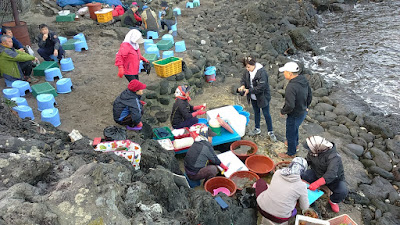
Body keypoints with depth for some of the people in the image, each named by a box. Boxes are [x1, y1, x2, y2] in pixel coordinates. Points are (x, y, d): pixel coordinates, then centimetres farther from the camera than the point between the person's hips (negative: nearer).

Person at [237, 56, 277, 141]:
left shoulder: (262, 73, -29)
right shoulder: (248, 71, -6)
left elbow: (261, 87, -31)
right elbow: (243, 79, 9)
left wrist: (249, 90, -29)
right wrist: (243, 85, -13)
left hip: (262, 97, -7)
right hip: (253, 98, 7)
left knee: (266, 114, 6)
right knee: (256, 113, 22)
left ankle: (270, 132, 22)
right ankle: (257, 129, 40)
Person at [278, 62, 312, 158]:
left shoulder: (291, 87, -35)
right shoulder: (304, 80, -6)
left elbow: (290, 106, -33)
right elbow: (310, 95, 7)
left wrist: (282, 112, -13)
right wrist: (305, 106, 21)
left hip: (295, 115, -9)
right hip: (303, 112, 9)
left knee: (290, 134, 14)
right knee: (295, 128, 33)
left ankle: (291, 153, 34)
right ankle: (295, 144, 57)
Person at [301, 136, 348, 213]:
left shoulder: (334, 157, -34)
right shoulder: (312, 152, -15)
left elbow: (331, 175, -45)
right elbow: (307, 161, 3)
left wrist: (317, 183, -55)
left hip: (334, 178, -4)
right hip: (317, 174, 4)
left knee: (343, 191, -32)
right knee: (302, 175, -21)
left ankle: (333, 201, 4)